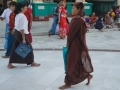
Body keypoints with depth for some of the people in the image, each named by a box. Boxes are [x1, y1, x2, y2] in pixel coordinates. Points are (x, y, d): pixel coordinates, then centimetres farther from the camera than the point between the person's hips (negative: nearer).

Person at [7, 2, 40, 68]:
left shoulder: (17, 15, 9)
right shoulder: (22, 16, -20)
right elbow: (22, 29, -23)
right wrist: (23, 39, -19)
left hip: (16, 33, 9)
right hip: (21, 34, -9)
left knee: (15, 49, 11)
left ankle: (10, 64, 14)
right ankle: (32, 62, 21)